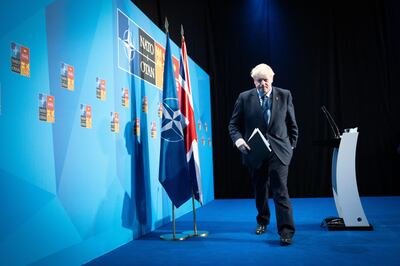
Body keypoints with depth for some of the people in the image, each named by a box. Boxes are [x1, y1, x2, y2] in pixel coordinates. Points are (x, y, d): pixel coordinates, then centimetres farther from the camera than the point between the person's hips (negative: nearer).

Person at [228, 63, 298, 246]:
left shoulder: (284, 95, 3)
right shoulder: (244, 98, 0)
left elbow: (292, 124, 10)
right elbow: (234, 124, 3)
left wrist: (291, 145, 8)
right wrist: (238, 139, -15)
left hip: (279, 151, -1)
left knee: (280, 190, -10)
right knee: (260, 190, 16)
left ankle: (286, 232, -3)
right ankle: (262, 221, 38)